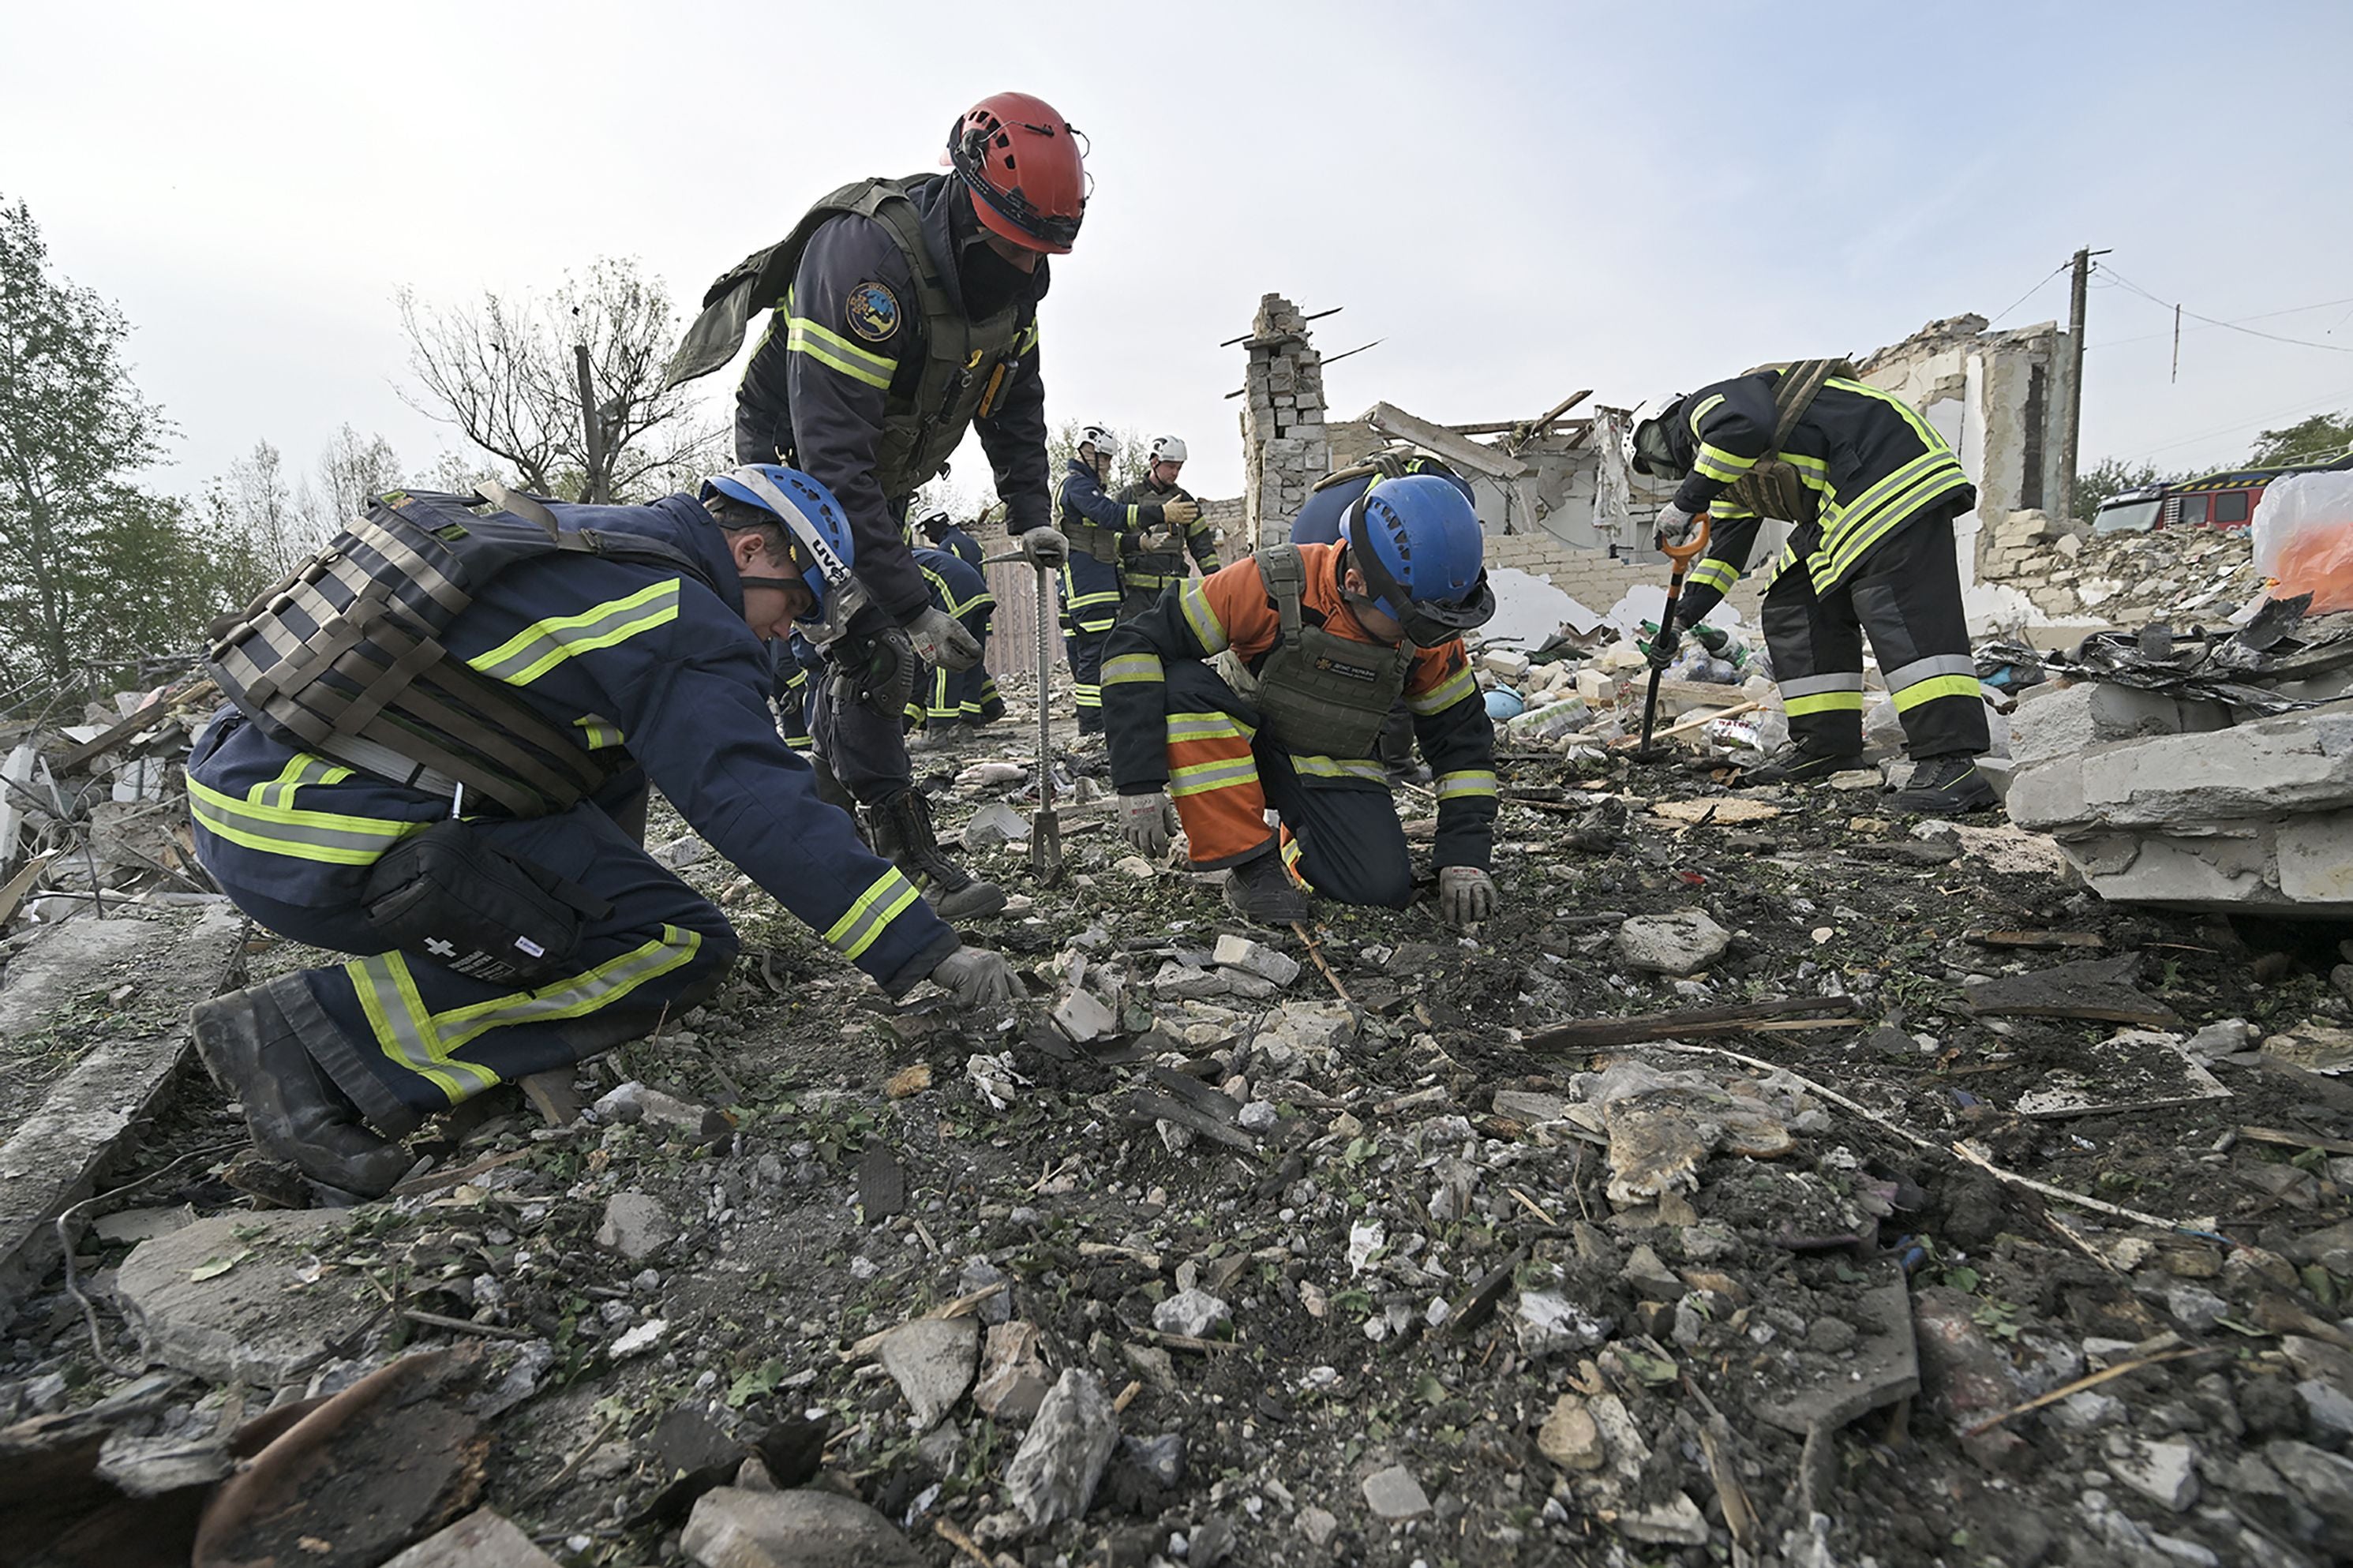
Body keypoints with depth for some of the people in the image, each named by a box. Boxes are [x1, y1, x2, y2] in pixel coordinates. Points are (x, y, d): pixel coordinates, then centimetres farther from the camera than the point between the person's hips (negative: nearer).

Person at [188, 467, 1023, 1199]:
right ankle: (315, 1037, -9)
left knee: (617, 749, 21)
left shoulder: (569, 542, 17)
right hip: (322, 844, -10)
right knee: (678, 953, -10)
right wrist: (928, 949, -17)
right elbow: (763, 808, -21)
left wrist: (604, 887, 35)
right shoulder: (678, 619, -12)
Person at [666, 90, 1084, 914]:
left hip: (878, 477, 7)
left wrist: (1029, 515, -8)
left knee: (887, 652, 7)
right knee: (874, 647, -18)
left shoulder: (1011, 271, -9)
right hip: (795, 457, -7)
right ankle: (909, 849, -10)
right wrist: (912, 605, -41)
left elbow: (1015, 402, 6)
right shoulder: (865, 253, -33)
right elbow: (830, 452, -39)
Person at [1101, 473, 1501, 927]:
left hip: (1333, 766, 2)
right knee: (1182, 685, -35)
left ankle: (1294, 844, 11)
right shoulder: (1273, 587, -29)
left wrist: (1465, 857, -12)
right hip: (1239, 742, -2)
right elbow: (1136, 645, -26)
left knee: (1384, 885, -24)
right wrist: (1140, 782, -31)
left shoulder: (1427, 635, -15)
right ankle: (1250, 861, -22)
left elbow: (1463, 737, -2)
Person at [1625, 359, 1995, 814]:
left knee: (1901, 613, -20)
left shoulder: (1707, 404, -1)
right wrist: (1680, 621, 26)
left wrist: (1687, 501, -18)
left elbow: (1747, 426, -25)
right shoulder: (1729, 479, 28)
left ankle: (1950, 762, -25)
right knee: (1796, 610, 7)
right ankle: (1826, 743, 9)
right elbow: (1723, 550, 29)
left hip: (1889, 463, -10)